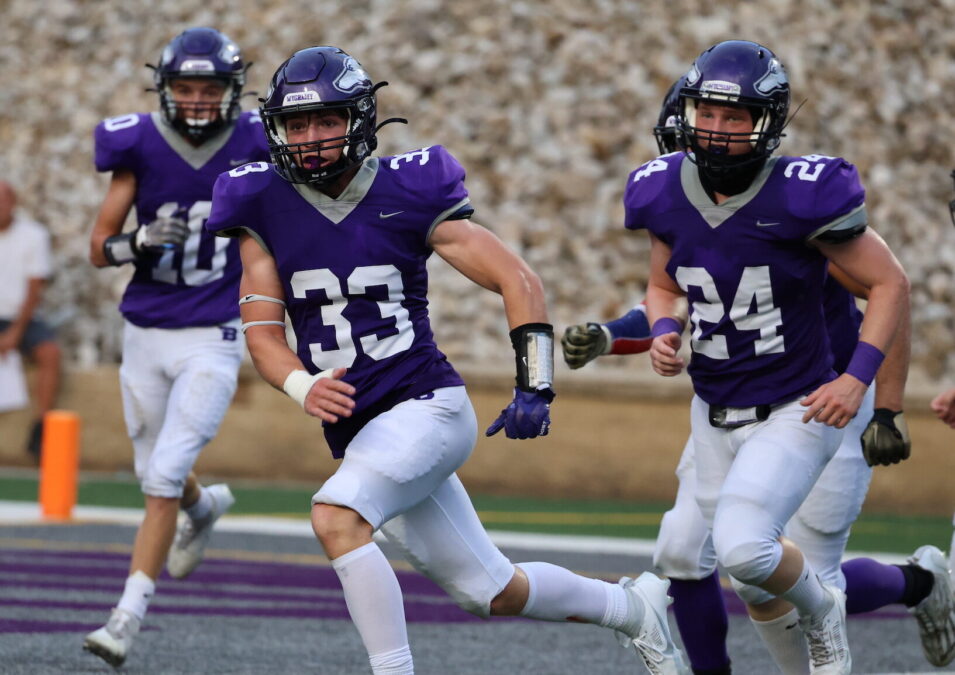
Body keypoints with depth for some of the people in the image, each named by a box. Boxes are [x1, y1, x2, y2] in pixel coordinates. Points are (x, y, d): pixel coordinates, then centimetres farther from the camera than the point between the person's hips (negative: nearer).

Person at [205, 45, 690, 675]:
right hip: (357, 430, 5)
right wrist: (304, 386, -21)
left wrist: (534, 388, -13)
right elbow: (262, 328, -1)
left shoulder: (407, 192, -8)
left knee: (335, 517, -31)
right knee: (494, 593, 13)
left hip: (427, 405, -5)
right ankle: (633, 606, 37)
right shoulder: (265, 207, 1)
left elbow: (518, 280, -5)